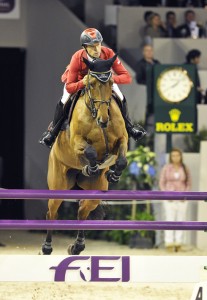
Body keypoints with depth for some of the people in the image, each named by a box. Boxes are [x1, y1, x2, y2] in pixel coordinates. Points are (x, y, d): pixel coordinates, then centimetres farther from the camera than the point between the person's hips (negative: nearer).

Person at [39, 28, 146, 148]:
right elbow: (69, 87, -35)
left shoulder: (108, 53, -36)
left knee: (121, 99, -12)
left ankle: (128, 126, 16)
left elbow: (127, 77, -34)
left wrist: (112, 78, -53)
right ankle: (53, 130, 7)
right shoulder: (77, 58, -39)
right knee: (64, 103, -19)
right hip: (78, 80, -2)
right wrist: (82, 83, -55)